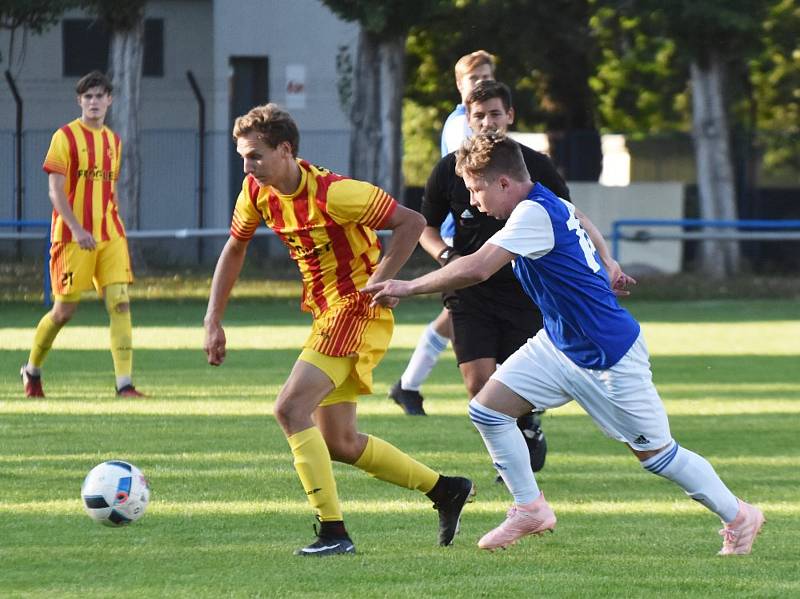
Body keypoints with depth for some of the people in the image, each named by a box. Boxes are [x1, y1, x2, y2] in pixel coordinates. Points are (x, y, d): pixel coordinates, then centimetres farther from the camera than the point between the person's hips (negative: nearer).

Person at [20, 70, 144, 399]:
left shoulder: (113, 140, 13)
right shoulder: (65, 137, -5)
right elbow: (56, 191, -11)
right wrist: (77, 229, -21)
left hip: (110, 236, 5)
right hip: (73, 237, -5)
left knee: (120, 303, -10)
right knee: (64, 310, 3)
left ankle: (124, 383, -14)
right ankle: (32, 369, 27)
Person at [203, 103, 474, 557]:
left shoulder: (333, 193, -23)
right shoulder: (258, 192, 0)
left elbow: (412, 223, -18)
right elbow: (235, 249, 16)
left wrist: (379, 282, -25)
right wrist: (214, 322, 10)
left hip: (357, 311, -9)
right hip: (328, 314, 9)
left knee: (291, 408, -20)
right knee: (339, 443, 11)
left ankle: (334, 533, -19)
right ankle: (446, 490, 25)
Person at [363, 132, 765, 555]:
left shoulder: (534, 215, -27)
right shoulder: (552, 204, 1)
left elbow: (476, 269, -36)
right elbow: (582, 222, 25)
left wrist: (407, 288, -28)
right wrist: (607, 268, 37)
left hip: (610, 357, -9)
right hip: (559, 345, 9)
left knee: (654, 453, 2)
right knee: (486, 409, -2)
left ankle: (738, 516, 20)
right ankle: (530, 510, 9)